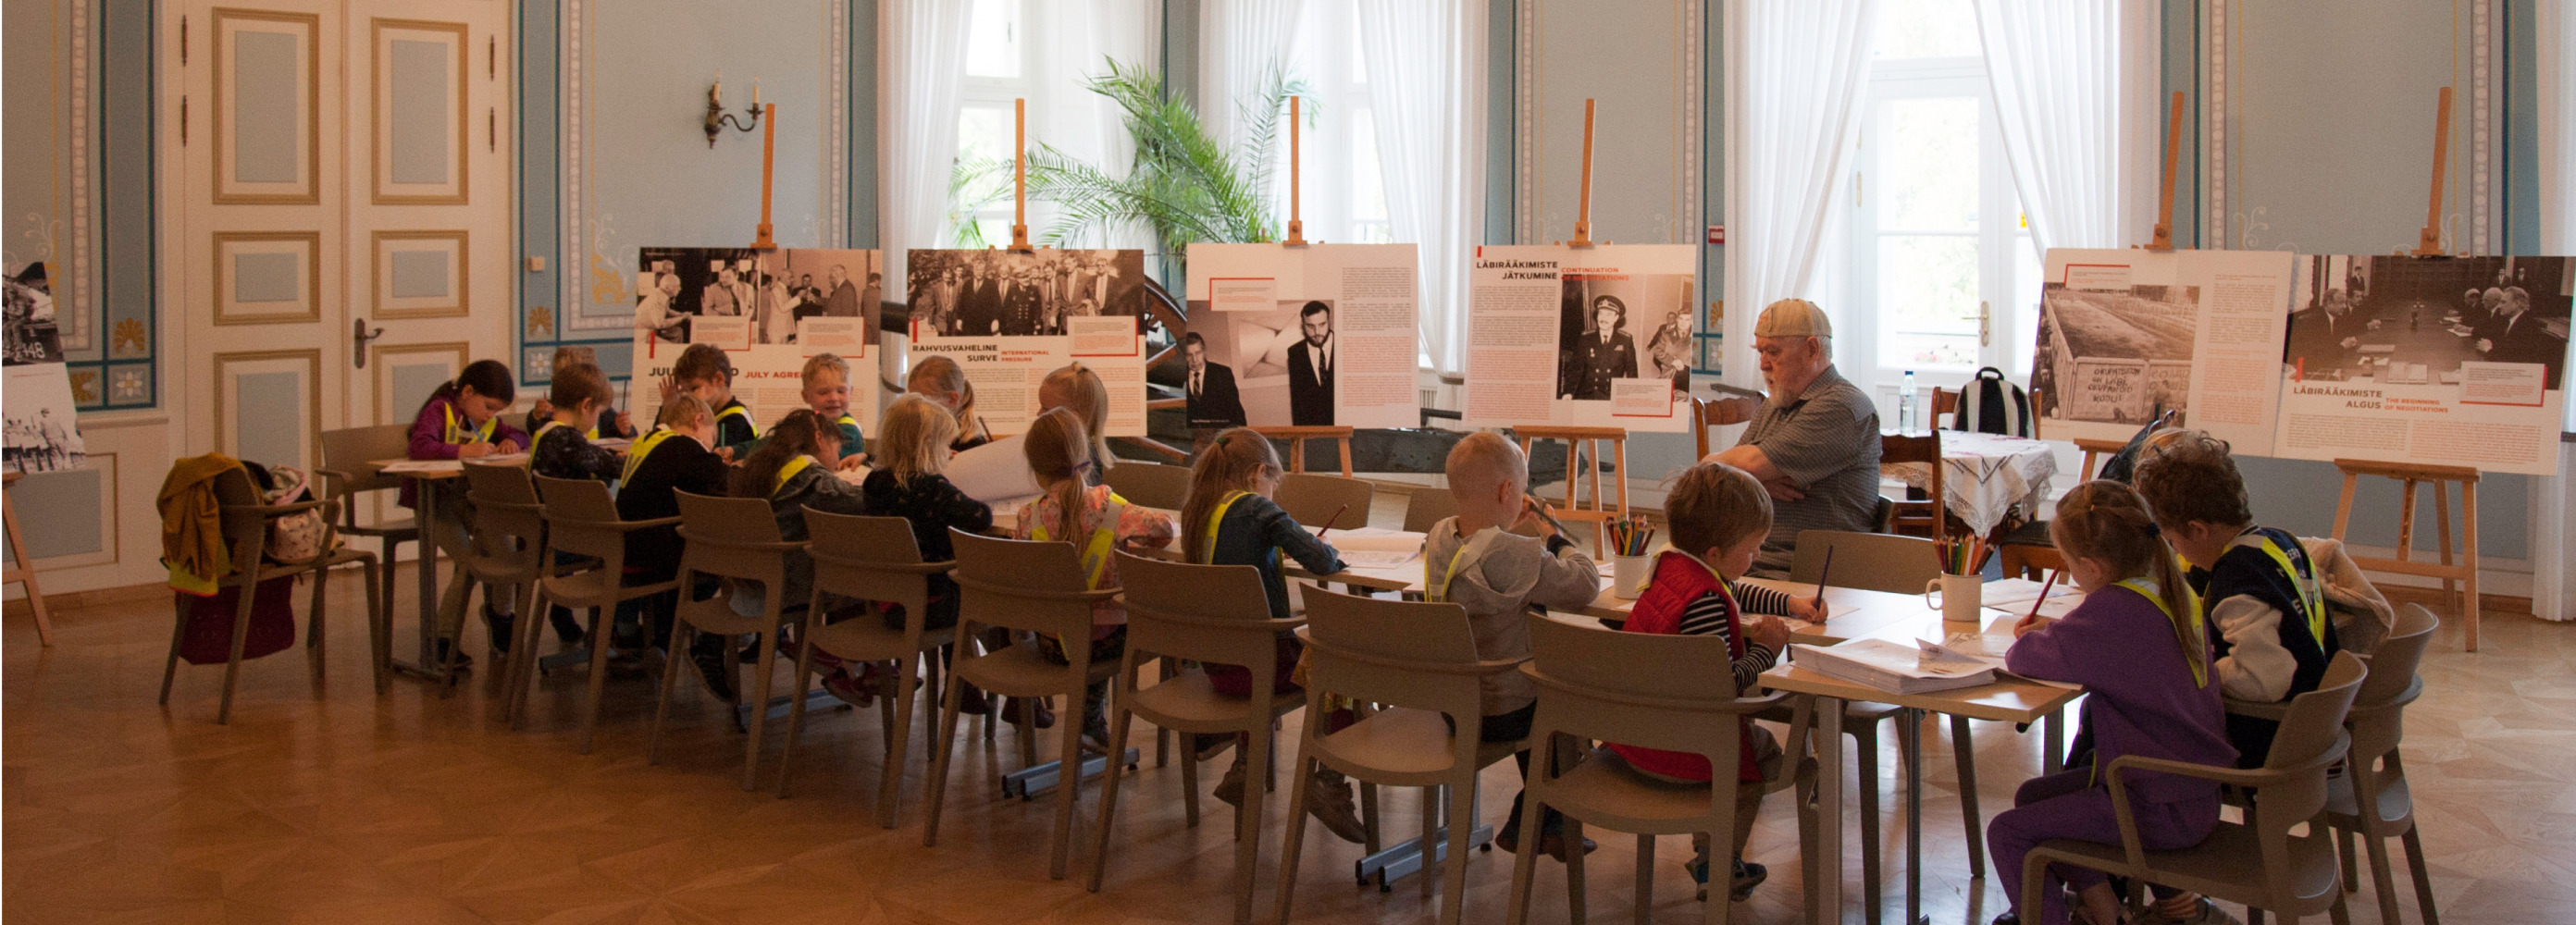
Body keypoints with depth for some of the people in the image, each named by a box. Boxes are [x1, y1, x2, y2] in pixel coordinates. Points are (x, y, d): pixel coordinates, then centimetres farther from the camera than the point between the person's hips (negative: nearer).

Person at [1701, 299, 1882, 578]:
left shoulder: (1843, 407, -9)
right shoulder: (1772, 407, 20)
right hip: (1749, 561, 8)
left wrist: (1712, 462, 6)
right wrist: (1758, 483, -7)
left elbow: (1753, 463, -15)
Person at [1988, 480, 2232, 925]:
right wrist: (2058, 630, 9)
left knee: (2007, 833, -4)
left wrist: (2032, 641, 2)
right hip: (2197, 792, 10)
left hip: (2161, 812, -10)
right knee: (2032, 796, 22)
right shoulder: (2173, 590, 2)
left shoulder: (2112, 608, -25)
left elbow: (2024, 658, -21)